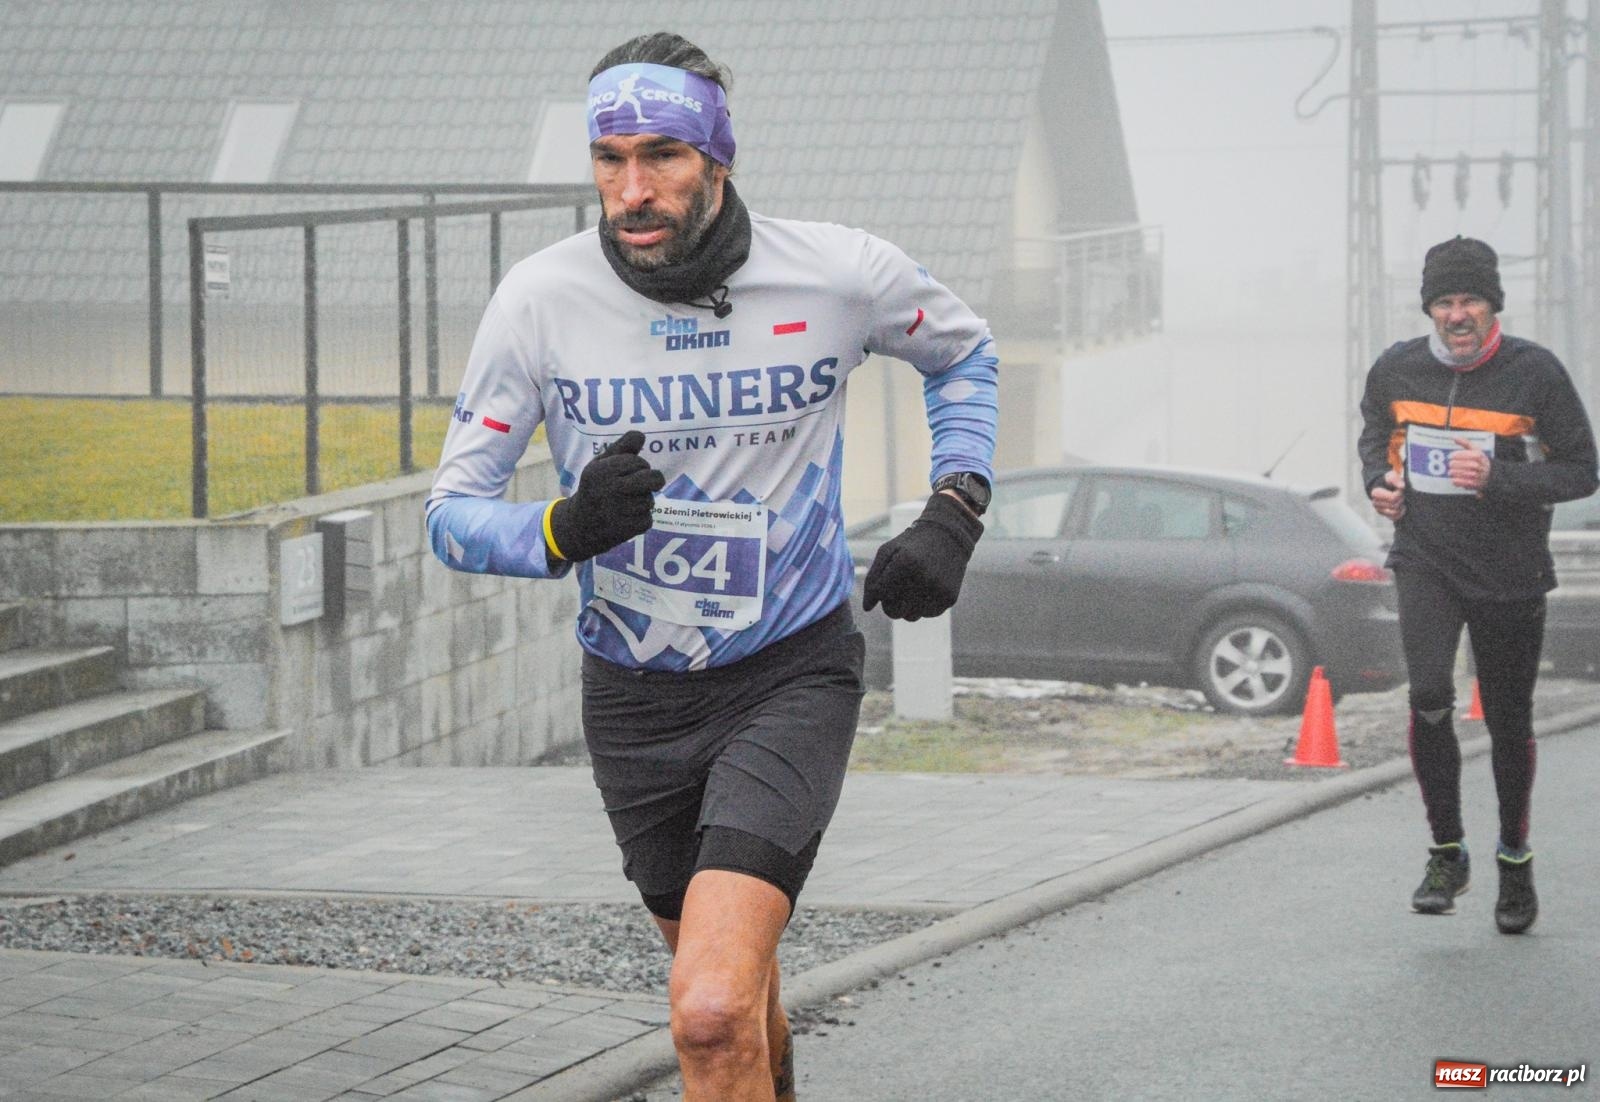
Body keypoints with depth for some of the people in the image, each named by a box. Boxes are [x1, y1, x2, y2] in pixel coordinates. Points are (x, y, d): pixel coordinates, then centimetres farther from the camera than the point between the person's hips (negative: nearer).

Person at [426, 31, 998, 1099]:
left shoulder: (839, 272, -13)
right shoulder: (540, 299, -13)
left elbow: (964, 352, 11)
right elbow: (453, 512, -8)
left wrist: (955, 514, -2)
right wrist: (567, 529, -29)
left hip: (792, 675, -3)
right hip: (635, 692, 3)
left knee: (712, 1012, -23)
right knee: (729, 974, 22)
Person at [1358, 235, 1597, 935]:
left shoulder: (1534, 372, -10)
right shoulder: (1396, 370, -1)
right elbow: (1375, 432, 22)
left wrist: (1498, 478, -21)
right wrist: (1380, 481, 1)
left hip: (1509, 570, -1)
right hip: (1425, 559, 1)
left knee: (1508, 720, 8)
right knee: (1429, 696, -20)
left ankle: (1515, 862, 30)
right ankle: (1446, 854, -4)